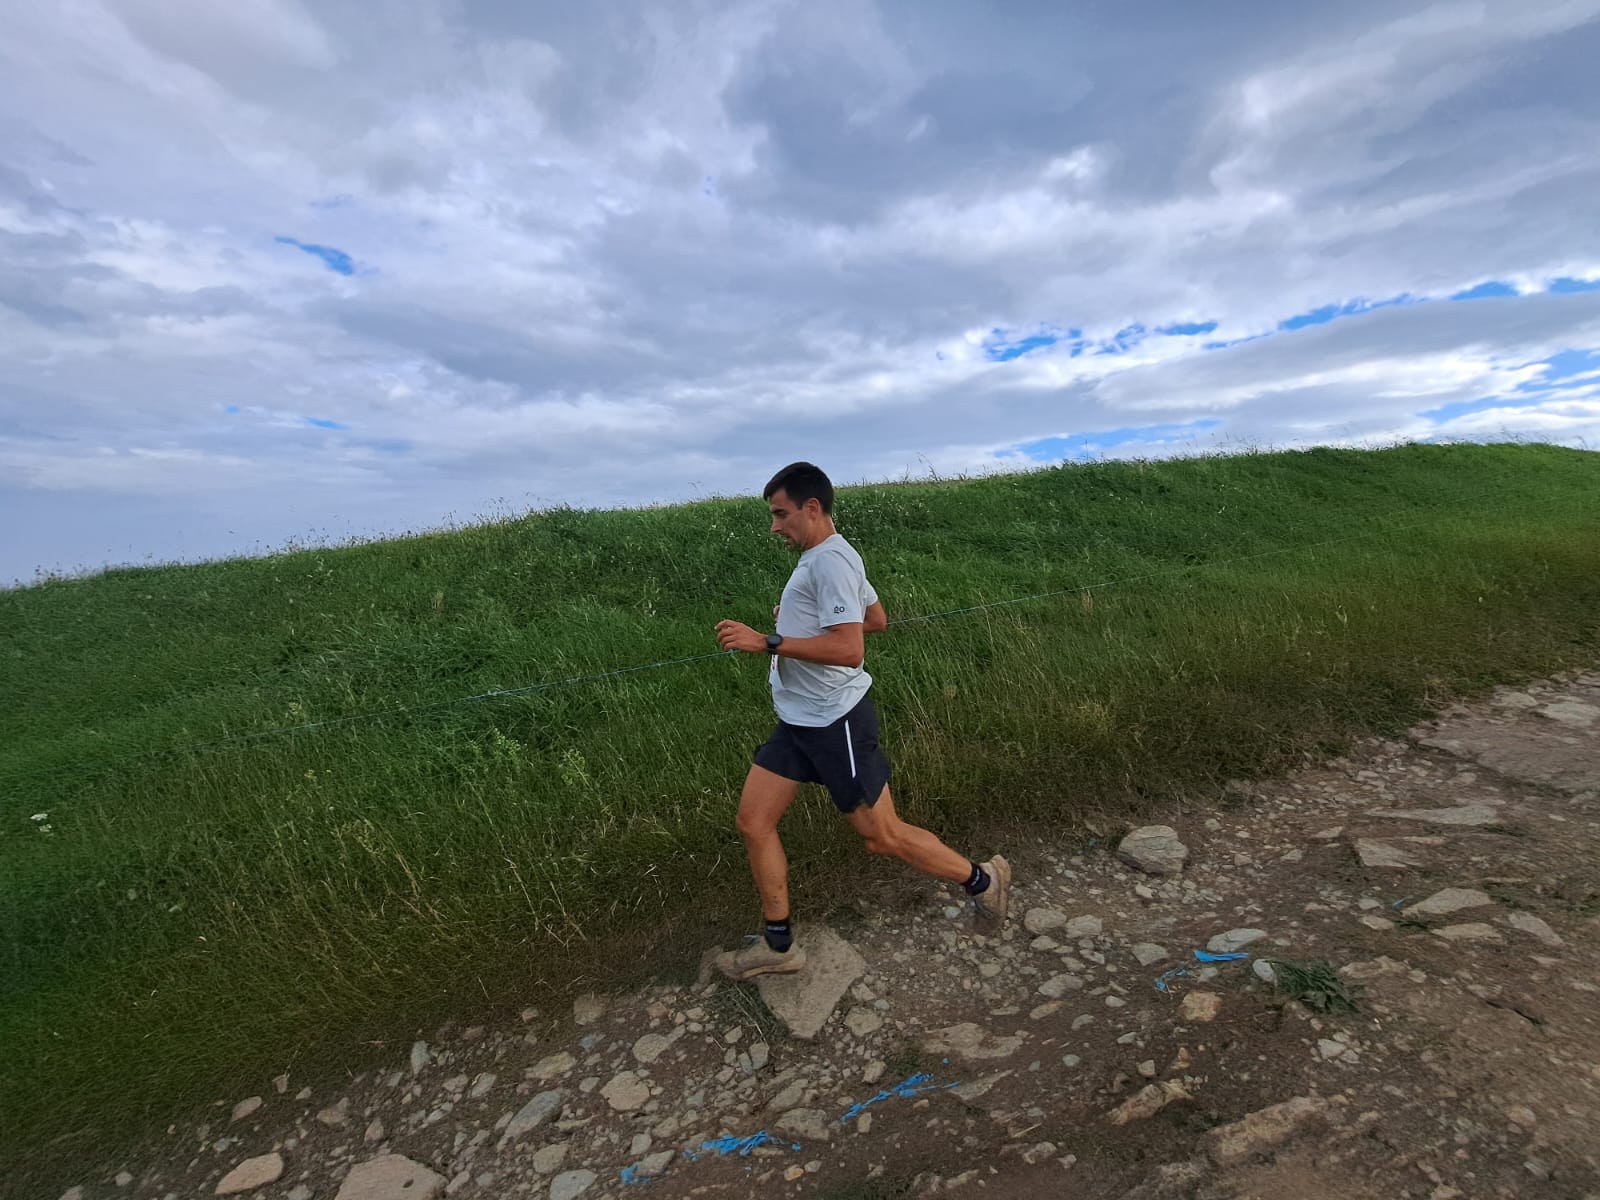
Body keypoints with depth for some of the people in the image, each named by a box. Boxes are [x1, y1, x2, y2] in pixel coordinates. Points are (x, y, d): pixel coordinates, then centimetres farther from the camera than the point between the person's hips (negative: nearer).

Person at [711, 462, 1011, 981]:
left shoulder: (830, 559, -18)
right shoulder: (822, 558, 13)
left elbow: (849, 650, -28)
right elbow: (877, 618, 23)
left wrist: (767, 641, -26)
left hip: (835, 722, -10)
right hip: (798, 721, 10)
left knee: (882, 836, 3)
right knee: (753, 821, 7)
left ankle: (983, 880, 28)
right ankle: (779, 945, 23)